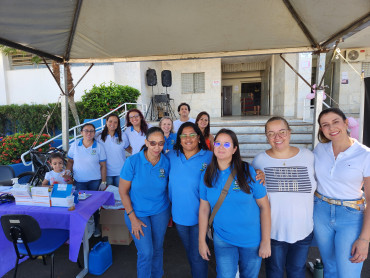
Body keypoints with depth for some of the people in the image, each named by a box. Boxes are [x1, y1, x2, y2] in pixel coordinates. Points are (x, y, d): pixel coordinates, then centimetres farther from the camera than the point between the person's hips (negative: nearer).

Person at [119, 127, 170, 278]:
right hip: (137, 212, -2)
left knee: (157, 248, 17)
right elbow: (123, 191, -12)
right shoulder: (133, 161, -19)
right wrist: (133, 218, -12)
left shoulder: (166, 162, -11)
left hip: (160, 212, 3)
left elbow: (167, 186, 3)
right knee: (146, 252, 0)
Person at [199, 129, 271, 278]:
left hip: (252, 240, -1)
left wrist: (266, 241, -8)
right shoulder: (207, 175, -6)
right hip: (222, 240, 1)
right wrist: (202, 241, 3)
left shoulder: (248, 172, -13)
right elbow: (204, 209, 0)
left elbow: (264, 206, -9)